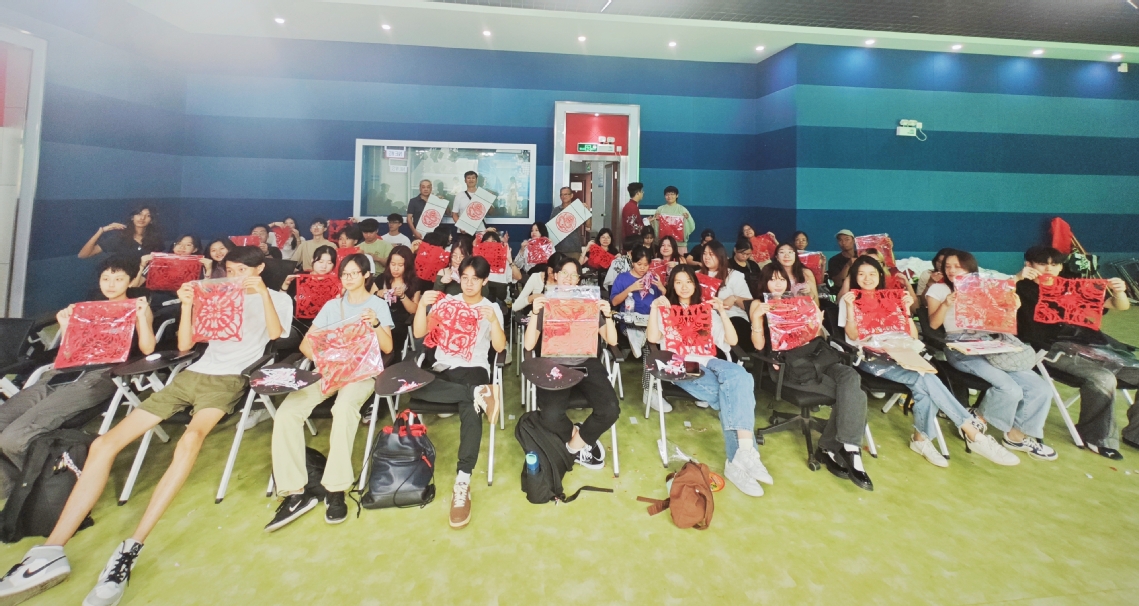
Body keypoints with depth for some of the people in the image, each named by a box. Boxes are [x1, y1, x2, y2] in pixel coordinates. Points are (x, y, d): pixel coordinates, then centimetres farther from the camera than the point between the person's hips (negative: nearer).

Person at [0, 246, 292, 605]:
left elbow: (275, 334, -12)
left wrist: (262, 292, -17)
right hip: (192, 373, 7)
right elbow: (184, 345, 19)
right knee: (104, 443, -6)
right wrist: (187, 305, 5)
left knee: (190, 439, -36)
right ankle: (51, 551, -4)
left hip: (229, 379, -7)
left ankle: (131, 549, -34)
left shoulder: (278, 298, 8)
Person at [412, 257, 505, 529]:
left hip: (474, 368, -2)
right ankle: (479, 393, -31)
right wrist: (422, 305, -14)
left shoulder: (492, 308, 9)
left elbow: (499, 347, -4)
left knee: (470, 412, -34)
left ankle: (462, 481, -31)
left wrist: (493, 320, -21)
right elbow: (419, 333, 3)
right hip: (443, 368, 2)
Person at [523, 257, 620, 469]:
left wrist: (608, 315, -11)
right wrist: (534, 313, -16)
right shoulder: (545, 305, 7)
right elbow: (529, 345, -4)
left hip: (586, 364, 2)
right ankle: (581, 439, 7)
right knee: (551, 415, -29)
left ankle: (576, 443, 7)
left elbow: (612, 340, 6)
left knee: (611, 410, -24)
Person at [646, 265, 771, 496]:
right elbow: (653, 338, -1)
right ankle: (744, 455, -28)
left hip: (709, 362, 3)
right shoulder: (666, 310, 19)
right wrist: (654, 308, -7)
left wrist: (722, 311, 4)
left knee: (739, 376, -34)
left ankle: (740, 457, -35)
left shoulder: (707, 310, 26)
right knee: (732, 392, -31)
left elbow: (732, 340, 13)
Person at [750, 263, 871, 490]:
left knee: (850, 377, -28)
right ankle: (849, 449, -16)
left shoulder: (798, 301, 24)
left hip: (812, 355, 5)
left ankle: (831, 447, -22)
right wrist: (756, 317, -17)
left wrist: (818, 318, 0)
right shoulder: (759, 304, 10)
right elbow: (759, 345, -2)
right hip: (786, 363, -5)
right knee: (852, 392, -23)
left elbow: (817, 336, 20)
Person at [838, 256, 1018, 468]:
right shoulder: (849, 300, 6)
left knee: (922, 384, -28)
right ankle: (974, 433, -20)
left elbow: (913, 336, 10)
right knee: (925, 378, -26)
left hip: (896, 354, 4)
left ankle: (922, 437, -12)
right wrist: (850, 307, -18)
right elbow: (852, 335, -9)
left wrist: (906, 309, -2)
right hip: (869, 358, -4)